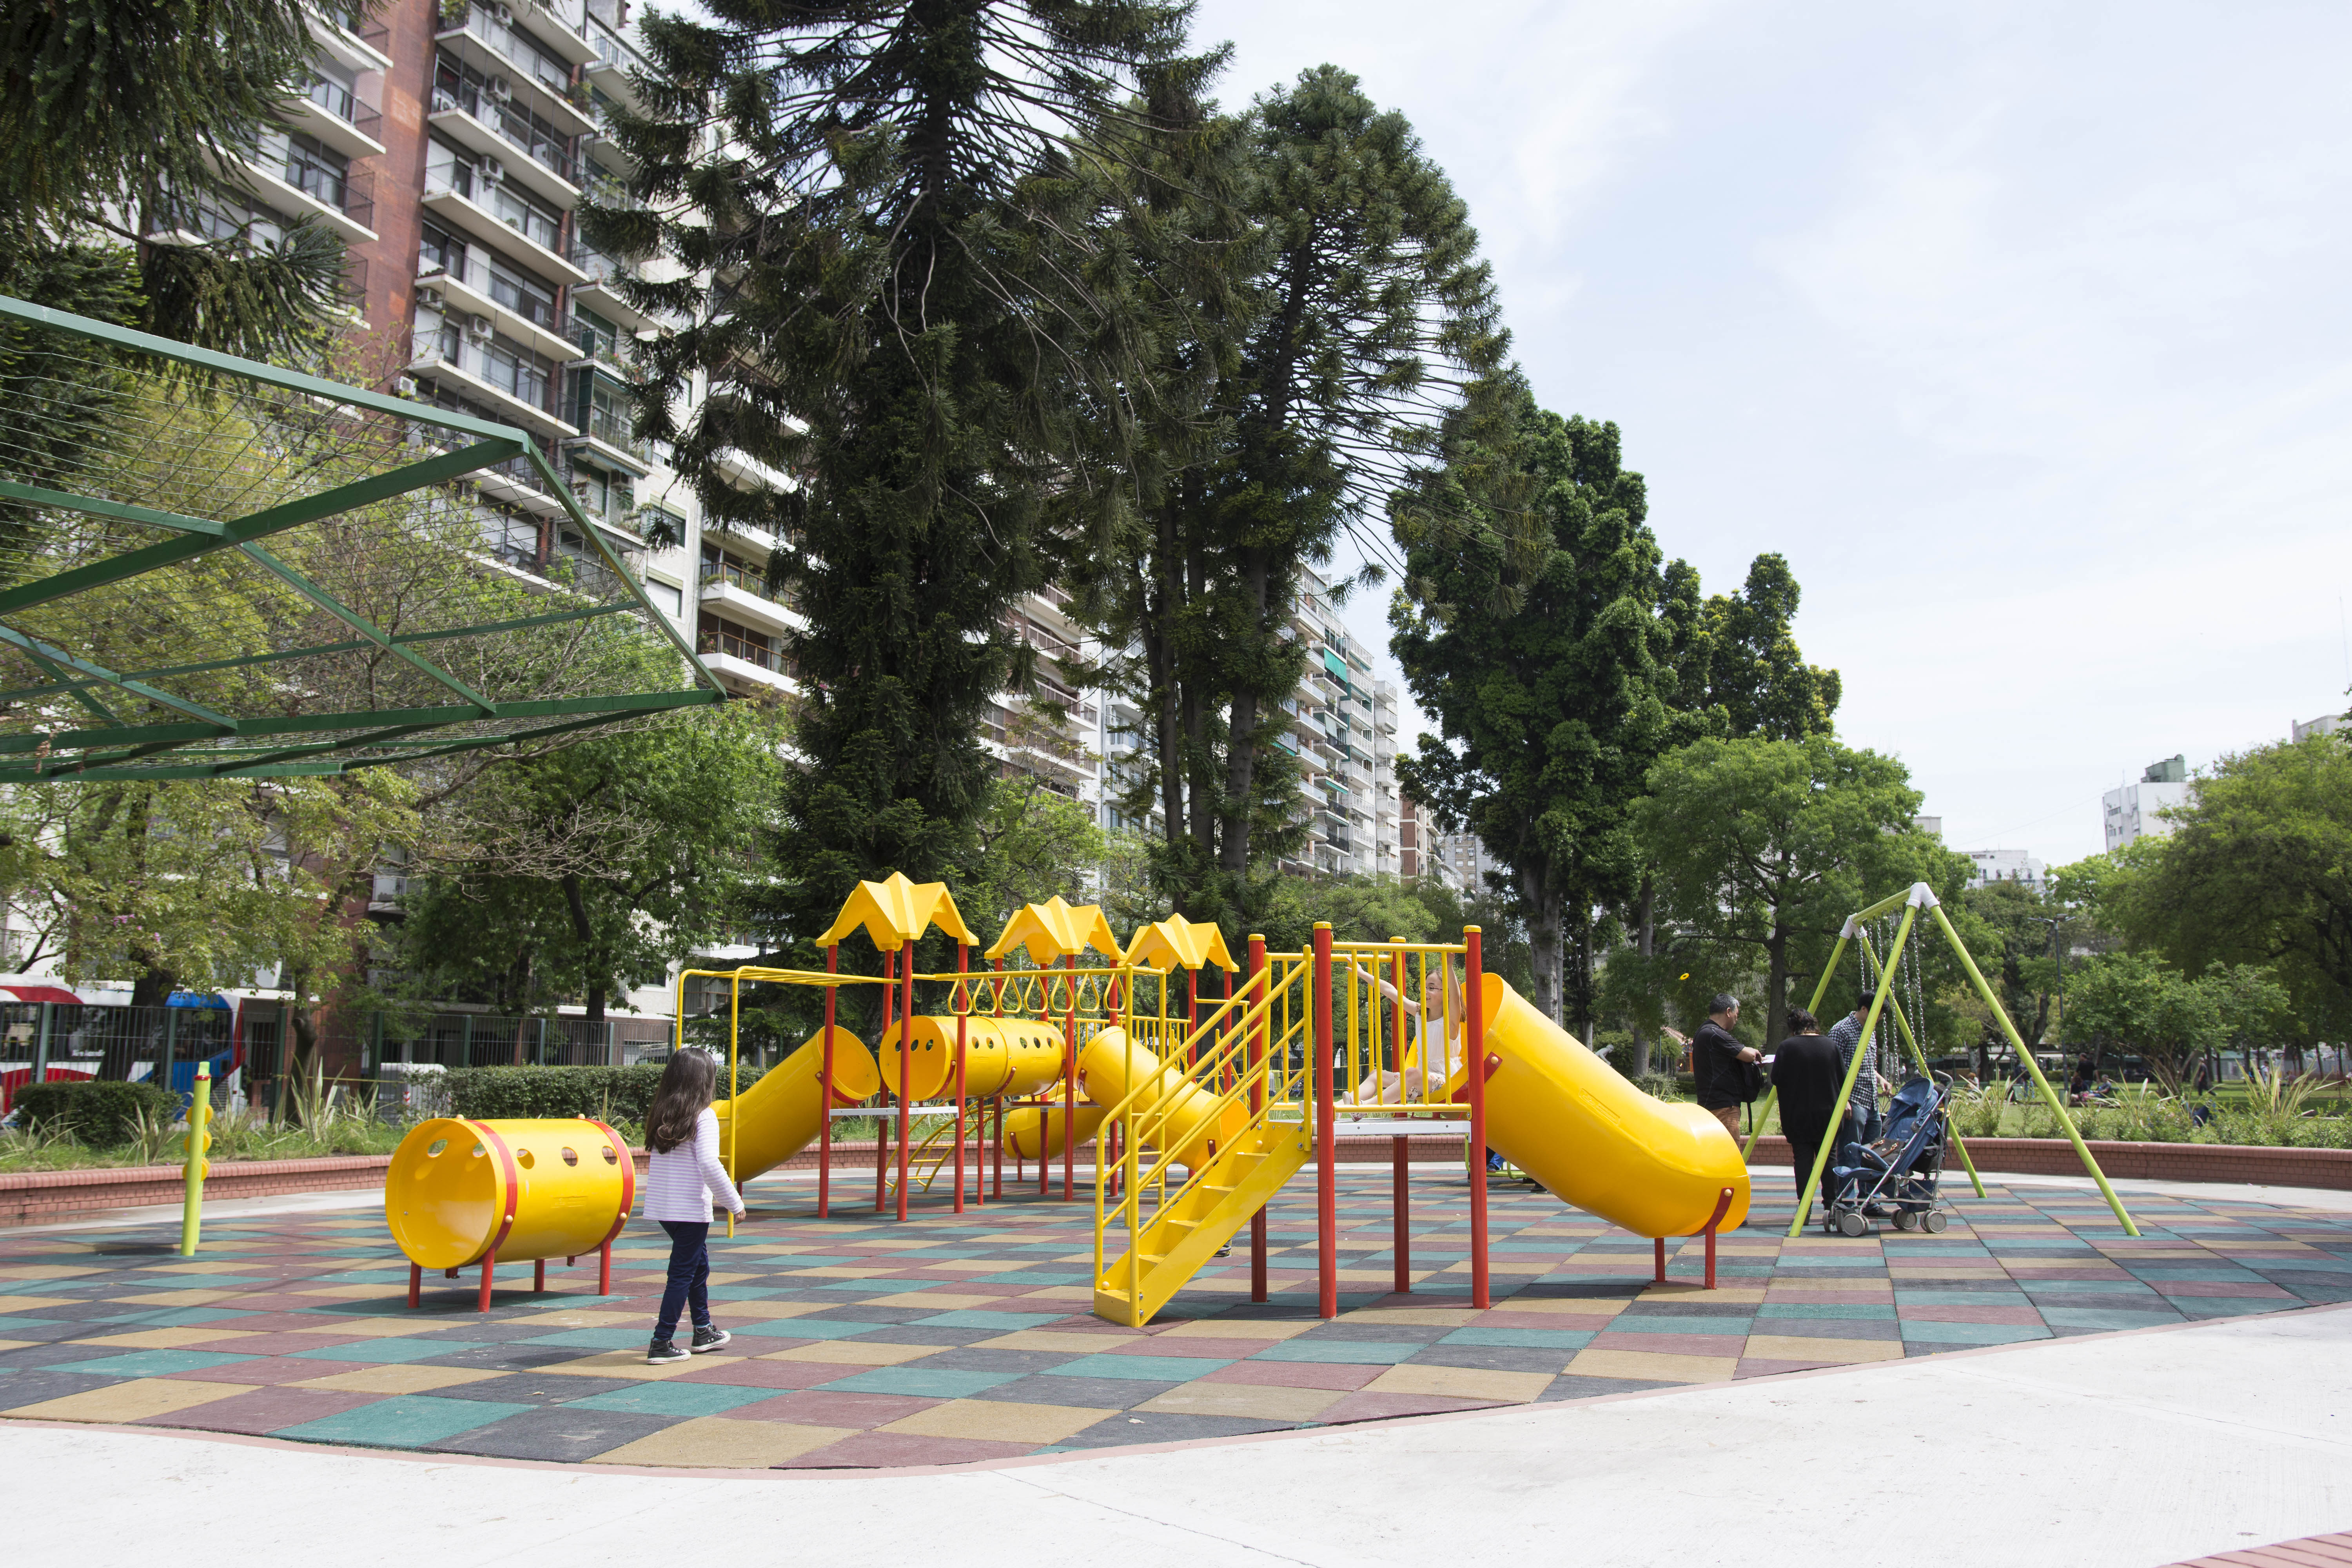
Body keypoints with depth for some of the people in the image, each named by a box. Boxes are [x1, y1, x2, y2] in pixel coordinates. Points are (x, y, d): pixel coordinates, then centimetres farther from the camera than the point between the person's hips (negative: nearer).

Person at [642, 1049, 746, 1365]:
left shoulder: (659, 1117, 8)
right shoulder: (704, 1117, -13)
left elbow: (655, 1161, 10)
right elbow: (709, 1164, -21)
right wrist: (734, 1203, -14)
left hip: (661, 1207, 8)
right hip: (690, 1209, -8)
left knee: (699, 1264, 22)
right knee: (682, 1273, 1)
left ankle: (704, 1332, 33)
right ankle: (661, 1344, 2)